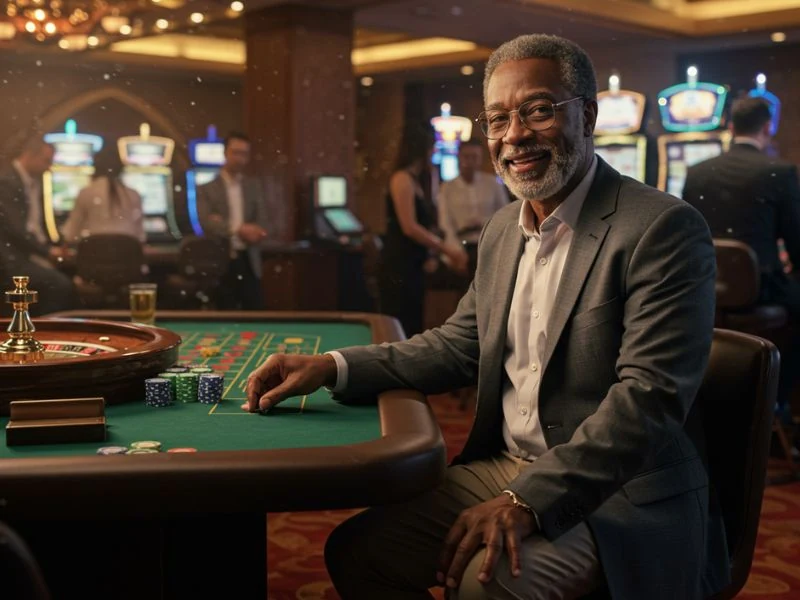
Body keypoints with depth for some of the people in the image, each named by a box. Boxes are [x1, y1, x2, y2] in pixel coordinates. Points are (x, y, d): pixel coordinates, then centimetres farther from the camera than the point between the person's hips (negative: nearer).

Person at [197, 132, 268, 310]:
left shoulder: (254, 186, 12)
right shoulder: (207, 189, 1)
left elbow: (261, 224, 3)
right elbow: (207, 223, -12)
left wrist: (225, 226, -12)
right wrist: (238, 229, -25)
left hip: (249, 262, 3)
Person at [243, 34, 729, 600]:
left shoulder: (664, 228, -15)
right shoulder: (504, 229, 11)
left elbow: (651, 396, -22)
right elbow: (462, 344, 17)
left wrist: (529, 500, -28)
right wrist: (334, 367, 3)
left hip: (623, 497, -7)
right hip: (504, 468, 7)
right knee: (356, 550, -2)